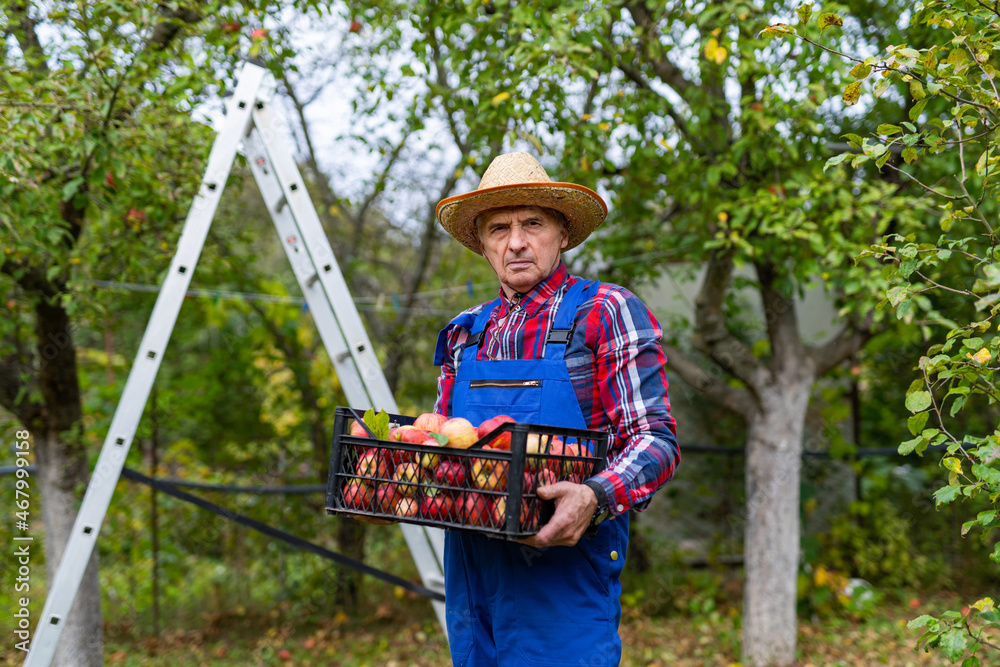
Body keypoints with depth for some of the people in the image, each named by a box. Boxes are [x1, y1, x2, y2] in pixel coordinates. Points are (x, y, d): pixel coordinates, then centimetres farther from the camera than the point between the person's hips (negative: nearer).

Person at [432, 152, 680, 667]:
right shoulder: (466, 334, 15)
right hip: (472, 571, 5)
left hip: (564, 572, -5)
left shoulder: (605, 312, -3)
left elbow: (656, 439, -9)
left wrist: (596, 498, -28)